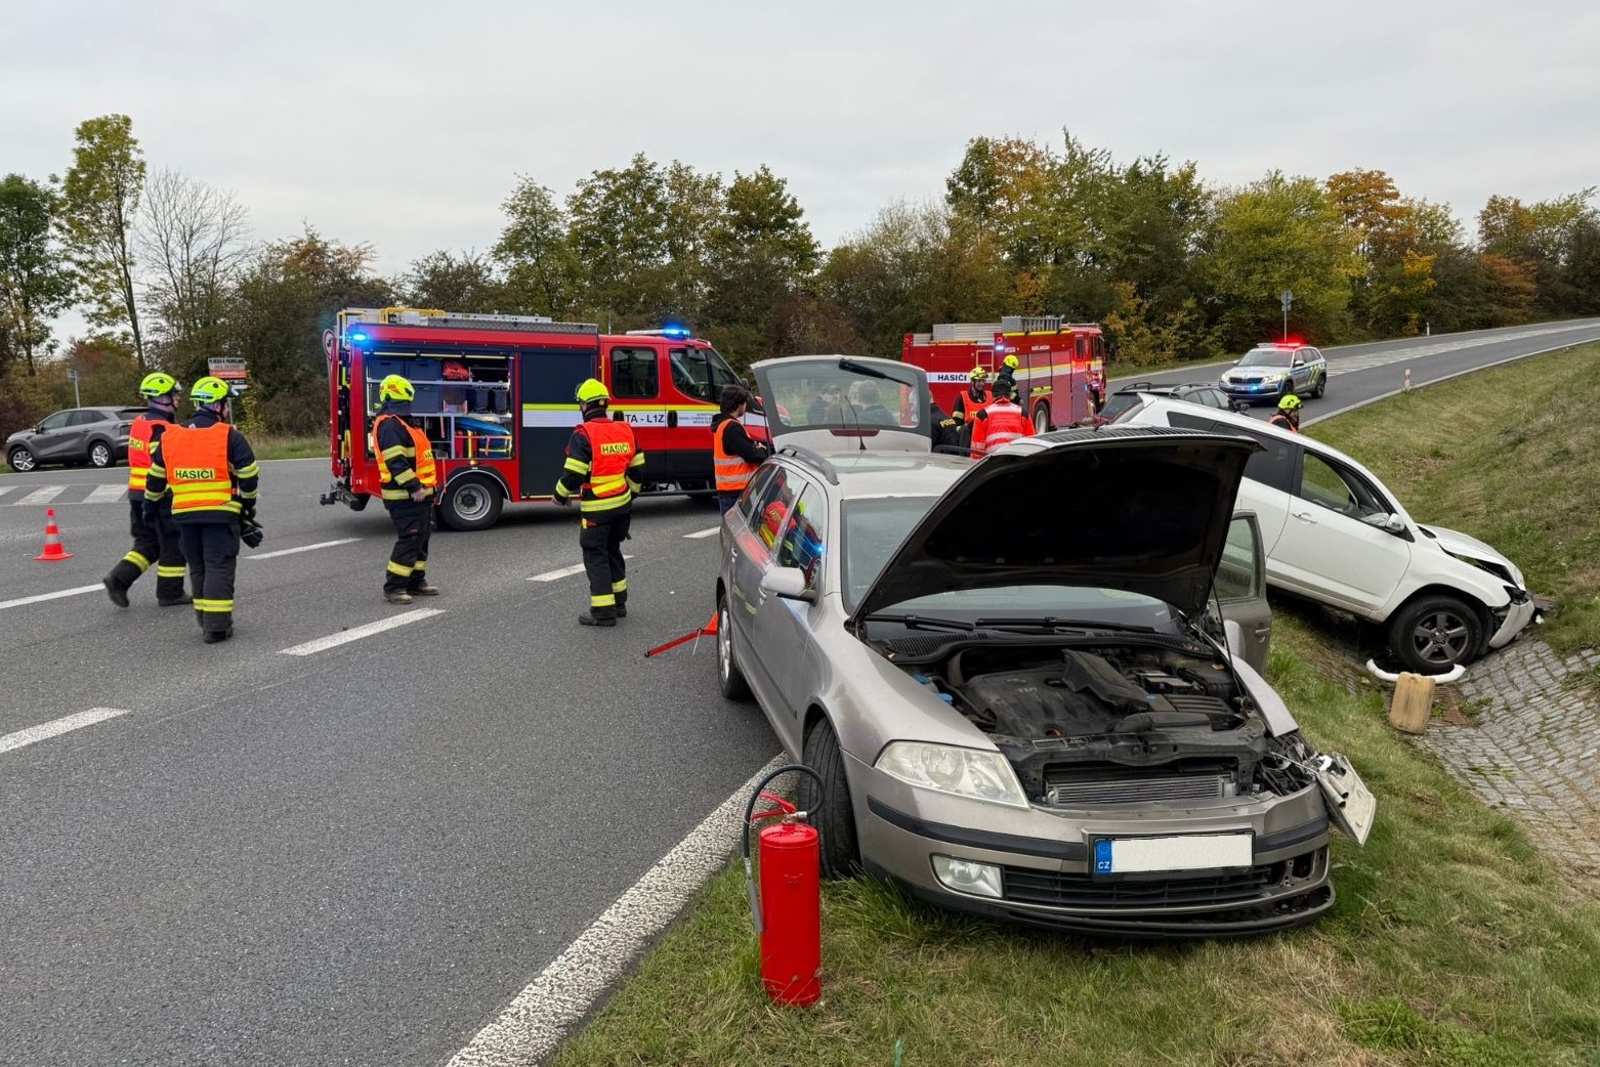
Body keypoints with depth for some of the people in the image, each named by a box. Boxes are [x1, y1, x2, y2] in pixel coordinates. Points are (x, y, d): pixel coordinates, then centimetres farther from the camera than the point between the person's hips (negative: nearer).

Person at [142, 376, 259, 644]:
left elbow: (155, 479, 16)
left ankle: (205, 620, 21)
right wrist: (248, 504, 9)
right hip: (221, 513, -5)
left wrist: (151, 507, 29)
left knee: (198, 568, 16)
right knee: (219, 568, -2)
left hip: (185, 514, 5)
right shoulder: (229, 436, -8)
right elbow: (249, 475, -7)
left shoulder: (170, 437, 9)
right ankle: (217, 626, -5)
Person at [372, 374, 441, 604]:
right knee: (409, 539, -11)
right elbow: (396, 462, -24)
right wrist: (414, 487, -26)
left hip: (418, 493, 11)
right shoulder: (388, 425, -15)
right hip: (405, 496, -11)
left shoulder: (402, 424, 19)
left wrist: (425, 487, 22)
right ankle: (393, 587, -6)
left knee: (421, 538, 14)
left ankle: (416, 582, 22)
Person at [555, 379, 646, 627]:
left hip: (597, 508, -7)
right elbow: (637, 467, 11)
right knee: (612, 550, 21)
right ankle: (619, 603, 28)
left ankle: (603, 611, 0)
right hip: (622, 504, 7)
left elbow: (573, 473, -18)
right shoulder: (625, 430, 5)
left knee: (595, 555, 1)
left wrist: (561, 495, 0)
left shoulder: (583, 434, -16)